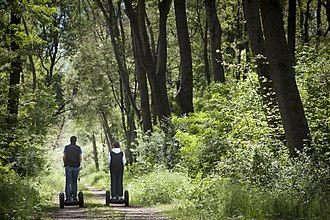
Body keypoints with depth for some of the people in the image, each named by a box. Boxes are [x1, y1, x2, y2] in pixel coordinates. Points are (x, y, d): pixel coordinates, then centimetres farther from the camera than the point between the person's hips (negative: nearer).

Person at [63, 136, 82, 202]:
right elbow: (80, 158, -2)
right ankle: (74, 197, 6)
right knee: (74, 182, 9)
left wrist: (65, 164, 11)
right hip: (76, 167, 1)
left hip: (68, 167, -1)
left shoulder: (66, 147, 1)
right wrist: (78, 165, 11)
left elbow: (64, 157, -2)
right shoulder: (78, 148, 3)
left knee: (68, 182, 1)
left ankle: (68, 197, -7)